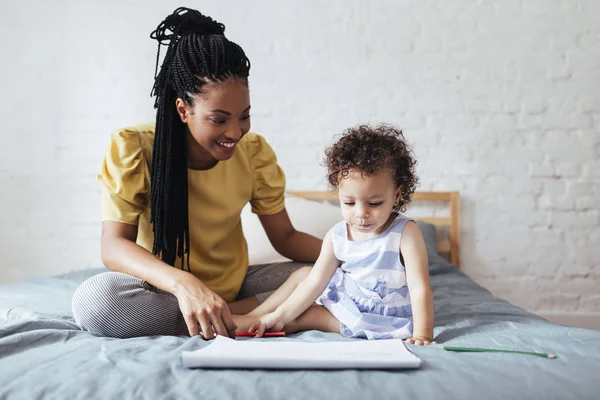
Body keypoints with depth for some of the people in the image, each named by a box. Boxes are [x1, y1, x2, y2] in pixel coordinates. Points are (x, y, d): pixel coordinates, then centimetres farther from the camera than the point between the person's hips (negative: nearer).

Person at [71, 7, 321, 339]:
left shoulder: (255, 151, -7)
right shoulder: (132, 147, -17)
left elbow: (285, 238, -1)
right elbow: (114, 246, -23)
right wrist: (184, 284, -43)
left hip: (233, 286, 2)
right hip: (163, 290, -2)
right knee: (93, 300, -34)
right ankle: (253, 315, -27)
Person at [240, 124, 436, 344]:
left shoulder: (405, 233, -23)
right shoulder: (337, 236, -9)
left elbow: (420, 288, -25)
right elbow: (315, 281, -6)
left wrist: (422, 335, -35)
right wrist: (280, 315, -13)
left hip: (384, 319, -6)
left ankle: (250, 322, -1)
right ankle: (253, 316, 14)